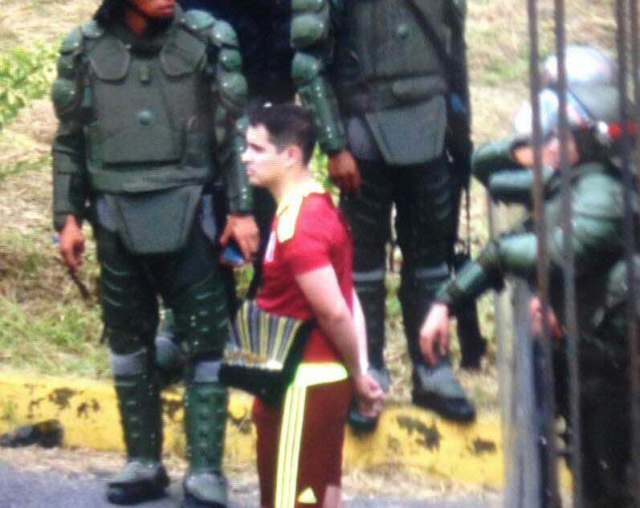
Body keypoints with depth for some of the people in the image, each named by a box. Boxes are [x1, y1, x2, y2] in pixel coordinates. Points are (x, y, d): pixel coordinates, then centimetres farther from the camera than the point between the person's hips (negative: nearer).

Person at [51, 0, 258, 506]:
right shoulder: (86, 49, 1)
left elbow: (235, 130, 1)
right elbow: (70, 142, 10)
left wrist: (243, 209, -3)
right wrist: (68, 217, 6)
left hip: (187, 212, -2)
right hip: (117, 216, 2)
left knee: (204, 340, -3)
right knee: (128, 341, 10)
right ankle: (143, 463, 21)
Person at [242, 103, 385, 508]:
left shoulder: (297, 225, -21)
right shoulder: (317, 207, 11)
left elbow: (333, 312, -22)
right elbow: (347, 301, 10)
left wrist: (357, 376, -8)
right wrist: (360, 373, 6)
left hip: (303, 384, -10)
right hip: (326, 379, 10)